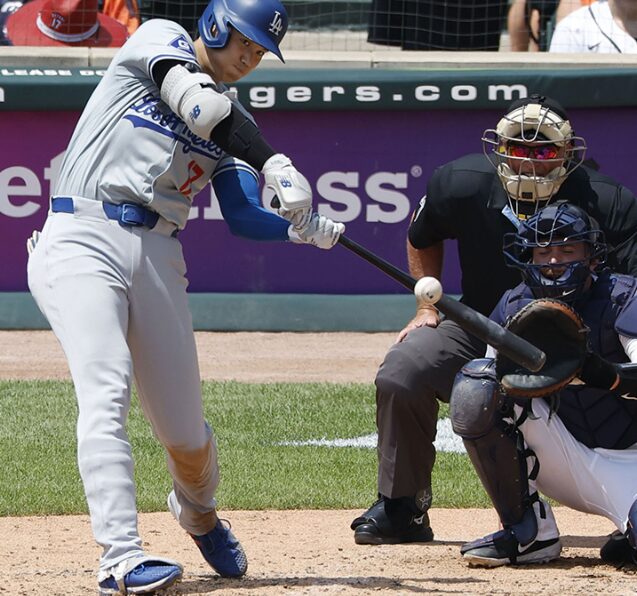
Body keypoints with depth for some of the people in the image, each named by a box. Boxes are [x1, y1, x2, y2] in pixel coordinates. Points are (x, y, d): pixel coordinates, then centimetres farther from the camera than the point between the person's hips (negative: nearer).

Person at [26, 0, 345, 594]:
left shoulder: (232, 122, 18)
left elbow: (243, 217, 6)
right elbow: (199, 106, -15)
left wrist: (301, 229, -14)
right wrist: (276, 164, -22)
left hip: (156, 256, 5)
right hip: (81, 242, -5)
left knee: (184, 428, 4)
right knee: (106, 390, -23)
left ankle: (198, 513, 37)